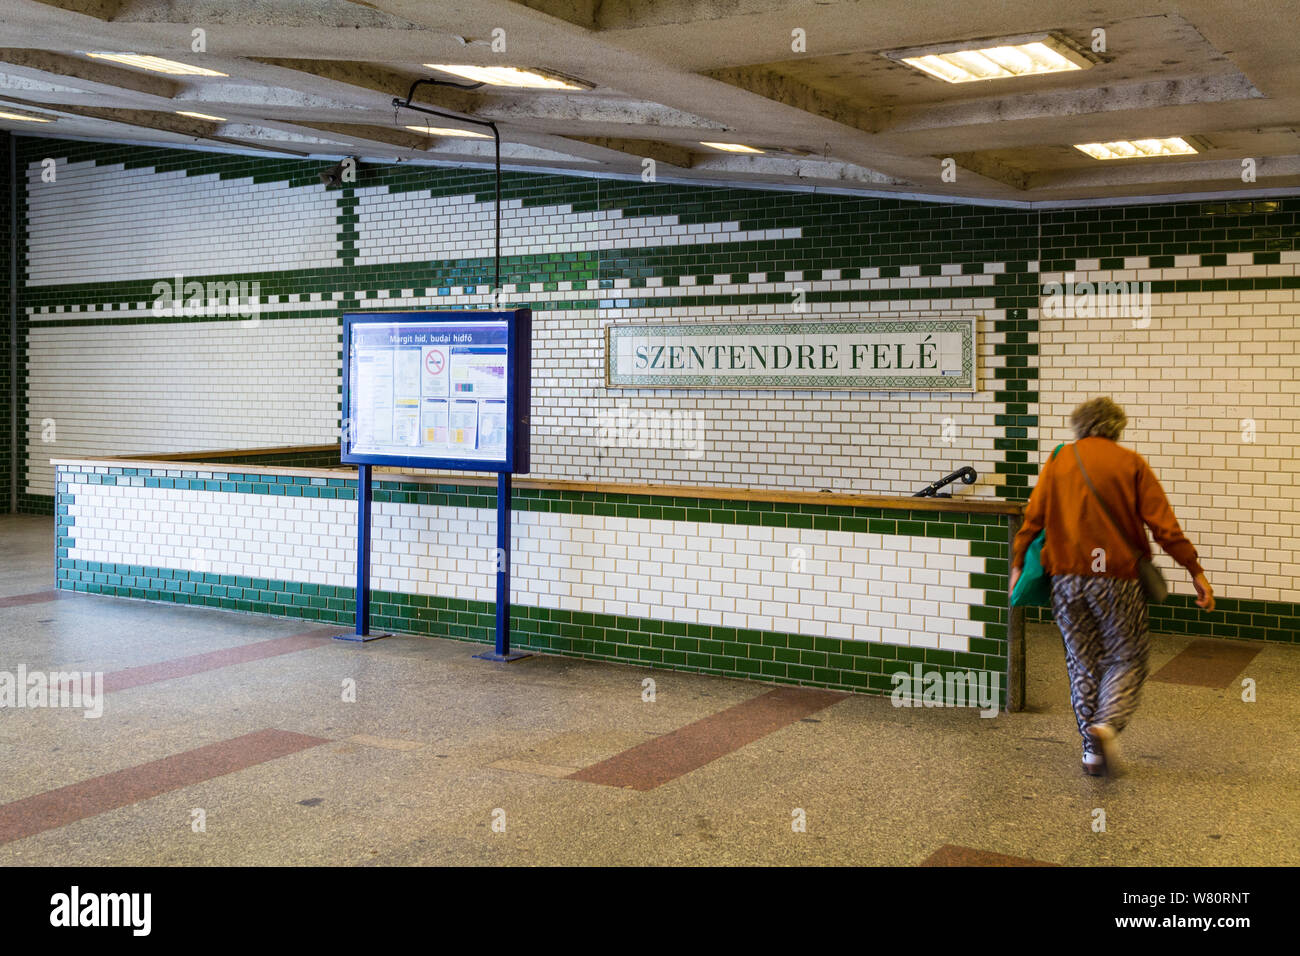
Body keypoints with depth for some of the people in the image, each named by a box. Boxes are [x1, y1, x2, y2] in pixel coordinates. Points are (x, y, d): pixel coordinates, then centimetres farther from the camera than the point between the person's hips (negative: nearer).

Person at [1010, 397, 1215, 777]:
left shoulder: (1058, 461, 8)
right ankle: (1108, 723, -16)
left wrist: (1018, 565, 15)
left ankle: (1092, 748, 12)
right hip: (1117, 576, -3)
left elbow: (1032, 518, 5)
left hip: (1066, 578, 3)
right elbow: (1163, 524, -5)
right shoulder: (1130, 463, 0)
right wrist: (1195, 570, -1)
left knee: (1082, 662, 12)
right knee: (1126, 659, 8)